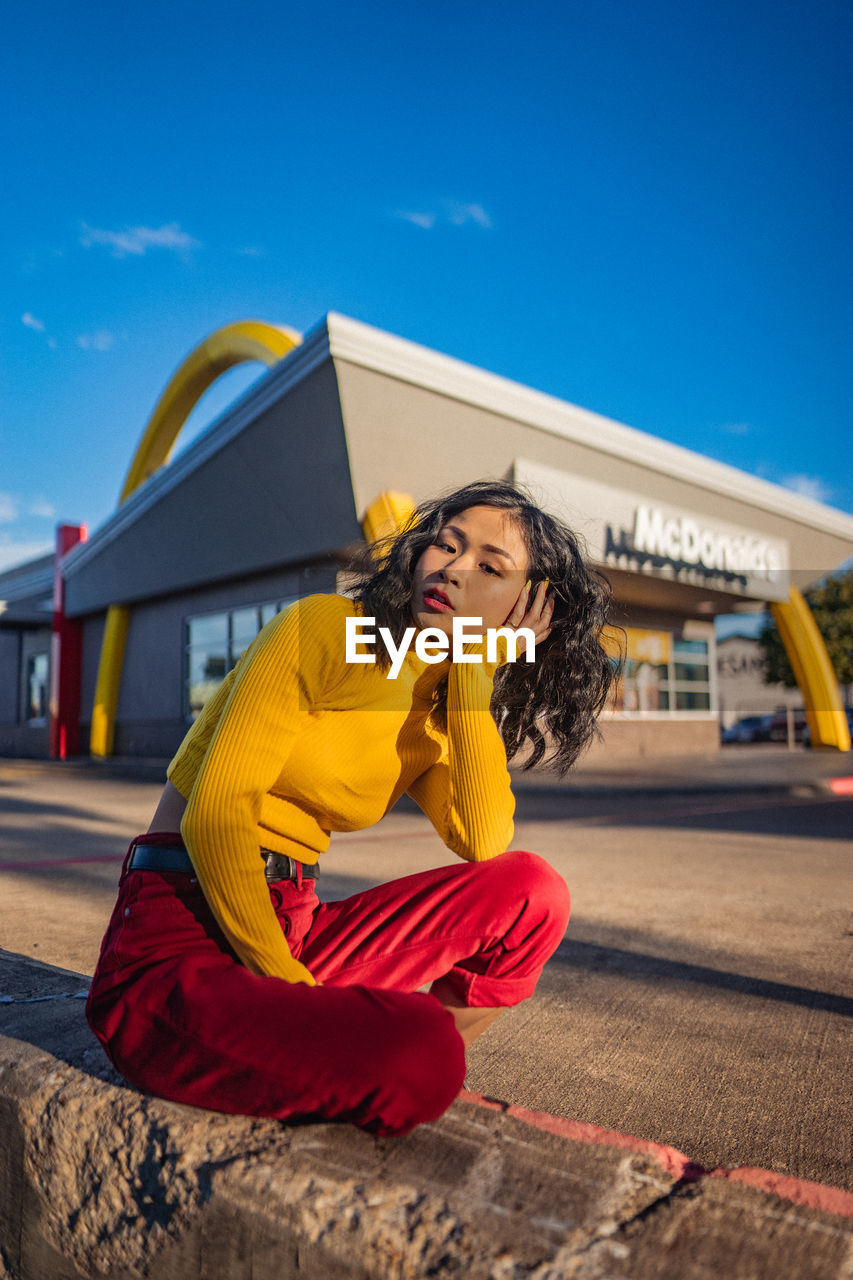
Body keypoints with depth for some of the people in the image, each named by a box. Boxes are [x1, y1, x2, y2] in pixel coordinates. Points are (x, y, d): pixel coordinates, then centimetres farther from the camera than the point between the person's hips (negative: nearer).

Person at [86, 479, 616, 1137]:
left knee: (532, 888, -8)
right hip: (176, 952, -7)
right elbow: (214, 813, -16)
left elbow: (483, 843, -10)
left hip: (292, 932, 7)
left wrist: (477, 672, -10)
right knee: (421, 1052, -31)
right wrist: (287, 985, -19)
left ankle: (404, 1085, 4)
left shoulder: (442, 712, 10)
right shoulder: (324, 628, -10)